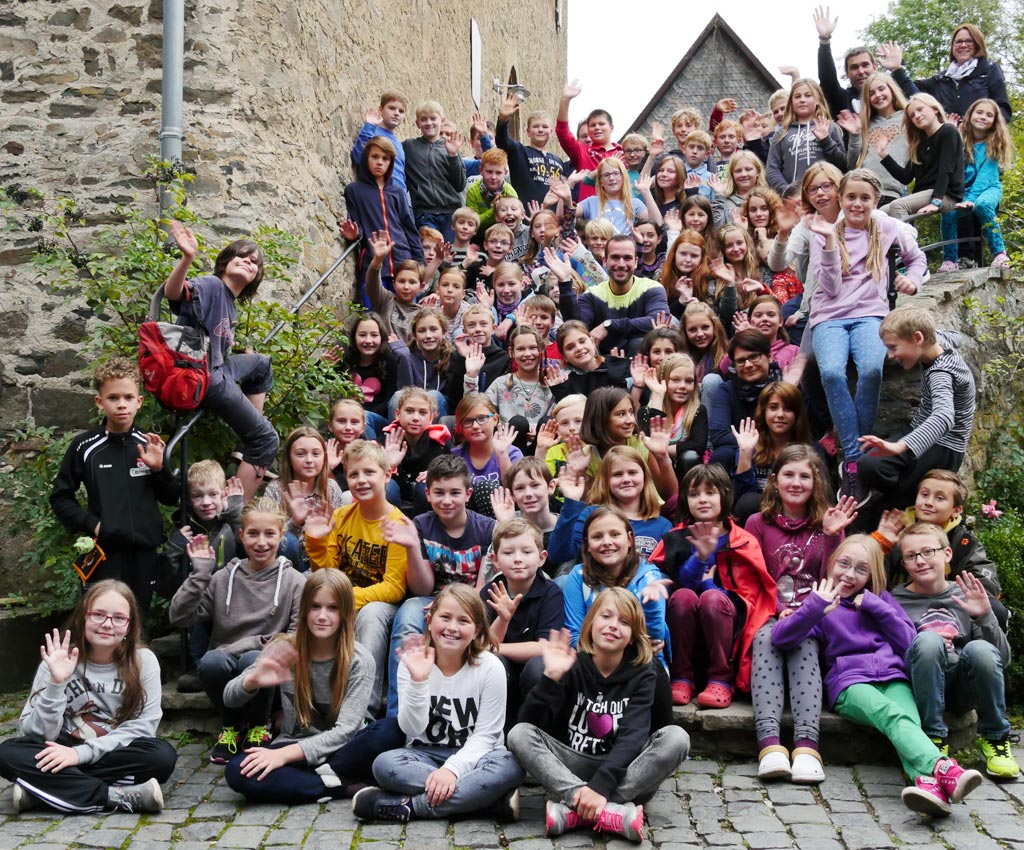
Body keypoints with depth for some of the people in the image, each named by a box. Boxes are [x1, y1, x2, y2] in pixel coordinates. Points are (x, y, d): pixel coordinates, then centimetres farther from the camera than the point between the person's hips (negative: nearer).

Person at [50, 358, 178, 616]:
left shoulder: (150, 445, 4)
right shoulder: (85, 447, -3)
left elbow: (171, 498, 9)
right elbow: (60, 497, 6)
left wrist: (158, 469, -8)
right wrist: (90, 523, -8)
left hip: (144, 552, 2)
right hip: (103, 552, -2)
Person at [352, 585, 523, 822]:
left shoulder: (490, 667, -10)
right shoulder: (413, 662, -5)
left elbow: (485, 735, -11)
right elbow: (412, 729, -12)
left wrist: (452, 768, -27)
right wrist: (418, 681, -27)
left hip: (471, 756, -1)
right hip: (426, 754, 1)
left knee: (509, 767, -32)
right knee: (384, 764, -29)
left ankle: (407, 806, -28)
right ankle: (493, 799, -28)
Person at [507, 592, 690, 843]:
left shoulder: (641, 673, -6)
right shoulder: (572, 665, -5)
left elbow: (633, 736, -21)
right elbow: (531, 723, -15)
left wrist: (602, 785, -35)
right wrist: (551, 676, -29)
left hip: (622, 768, 0)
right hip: (571, 765, 1)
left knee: (676, 738, -26)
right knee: (519, 734, -24)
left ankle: (574, 811, -32)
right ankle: (614, 812, -37)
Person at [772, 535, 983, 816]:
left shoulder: (880, 599, 24)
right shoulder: (822, 604, 14)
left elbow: (909, 643, 14)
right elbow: (780, 638, -1)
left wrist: (877, 607, 4)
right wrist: (814, 608, -16)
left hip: (893, 677, 3)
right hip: (850, 682, -3)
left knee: (907, 717, -33)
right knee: (891, 714, -35)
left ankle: (928, 782, -59)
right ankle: (944, 769, -58)